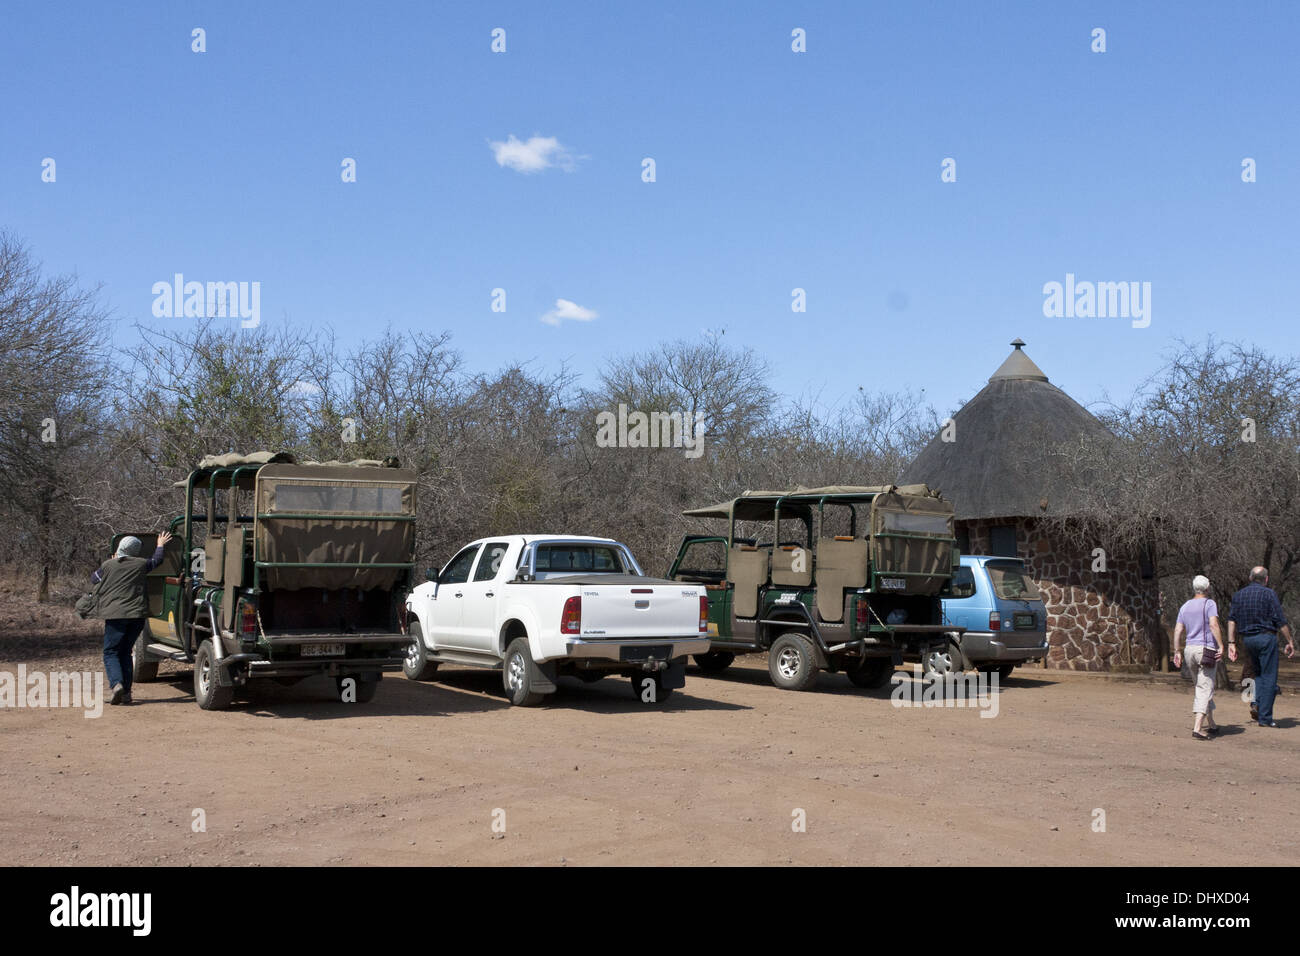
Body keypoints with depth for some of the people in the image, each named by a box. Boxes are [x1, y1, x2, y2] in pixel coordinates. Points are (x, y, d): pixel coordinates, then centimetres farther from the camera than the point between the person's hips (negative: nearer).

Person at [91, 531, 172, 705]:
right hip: (137, 614, 3)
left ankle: (117, 684, -23)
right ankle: (126, 692, 7)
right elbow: (157, 559, 26)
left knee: (111, 653, 2)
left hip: (115, 615, -3)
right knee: (125, 652, 14)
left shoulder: (108, 565, 2)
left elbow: (93, 579, 21)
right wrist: (160, 545, 45)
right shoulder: (140, 564, 6)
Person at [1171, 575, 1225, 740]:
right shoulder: (1209, 604, -5)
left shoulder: (1185, 607, 12)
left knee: (1202, 688, 19)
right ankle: (1197, 728, -19)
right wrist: (1221, 646, -19)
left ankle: (1210, 724, 26)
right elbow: (1214, 624, -19)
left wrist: (1177, 651, 10)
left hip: (1190, 649, 6)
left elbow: (1178, 630, 8)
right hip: (1207, 649, -6)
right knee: (1205, 690, -8)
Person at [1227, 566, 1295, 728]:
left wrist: (1231, 643, 4)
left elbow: (1232, 620, 4)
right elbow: (1280, 621, -9)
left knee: (1259, 673, 22)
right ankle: (1265, 718, -1)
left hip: (1247, 639, 5)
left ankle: (1257, 704, 1)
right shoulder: (1268, 594, -7)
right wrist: (1289, 642, -2)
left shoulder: (1238, 595, 9)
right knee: (1268, 677, 0)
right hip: (1266, 637, -5)